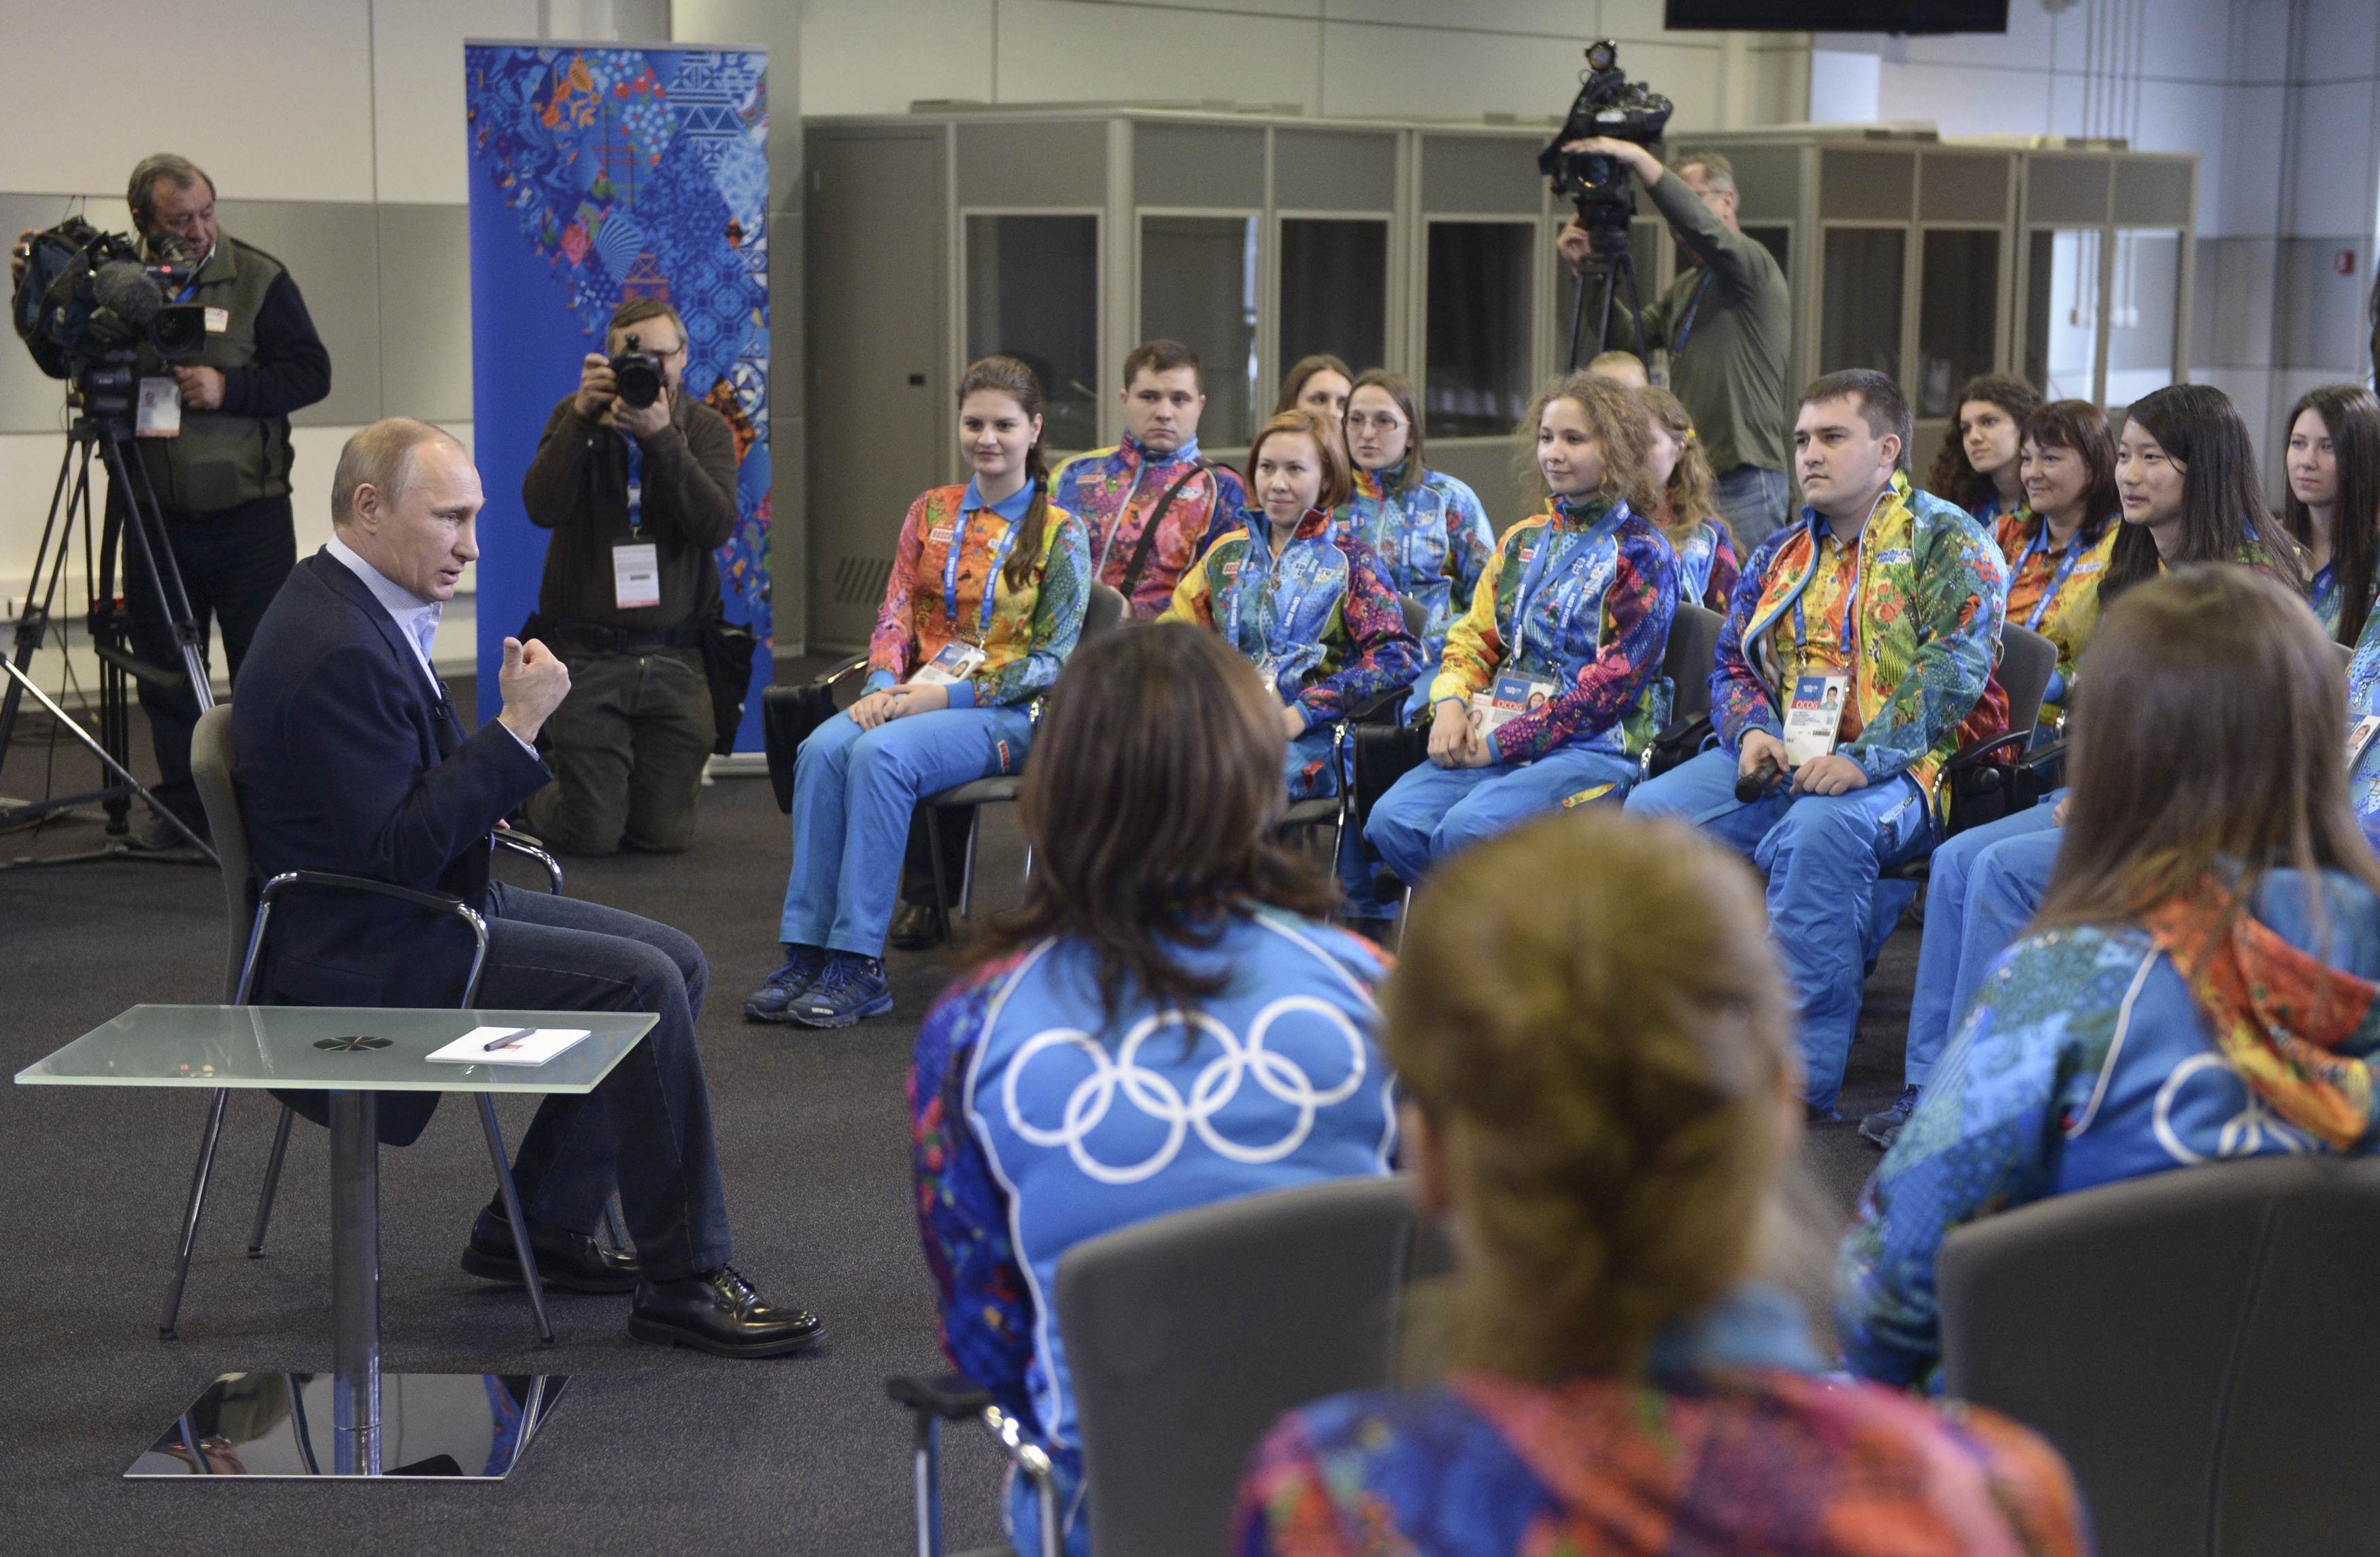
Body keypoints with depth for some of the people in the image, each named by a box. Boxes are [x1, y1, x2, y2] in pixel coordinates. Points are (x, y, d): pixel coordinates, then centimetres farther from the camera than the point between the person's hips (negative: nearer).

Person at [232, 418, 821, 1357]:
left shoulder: (362, 608, 10)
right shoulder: (336, 648, -23)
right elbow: (400, 849, -25)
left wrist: (486, 783, 7)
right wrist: (517, 729, -23)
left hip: (422, 910, 11)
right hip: (362, 953, -11)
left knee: (676, 962, 6)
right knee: (642, 987, -21)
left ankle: (538, 1227, 12)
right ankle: (682, 1282, -12)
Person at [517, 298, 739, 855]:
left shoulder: (706, 429, 3)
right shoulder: (576, 418, 2)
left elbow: (715, 526, -14)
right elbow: (543, 508, -15)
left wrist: (661, 436, -24)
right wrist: (583, 417, -23)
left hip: (674, 660, 1)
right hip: (586, 657, -1)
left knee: (665, 833, 3)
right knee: (591, 835, -4)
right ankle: (531, 792, 30)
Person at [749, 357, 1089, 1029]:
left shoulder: (1060, 532, 0)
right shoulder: (931, 512, 15)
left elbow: (1052, 660, -5)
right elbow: (896, 614, 12)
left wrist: (951, 695, -15)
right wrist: (884, 685, -10)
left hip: (1007, 713, -4)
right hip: (918, 694, 5)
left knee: (881, 756, -34)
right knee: (823, 748, -28)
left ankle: (859, 966, -32)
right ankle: (806, 954, -29)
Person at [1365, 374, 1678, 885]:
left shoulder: (1642, 554, -1)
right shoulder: (1522, 541, 19)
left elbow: (1614, 681, -9)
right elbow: (1474, 638, 19)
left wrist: (1504, 743, -13)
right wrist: (1449, 704, -5)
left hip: (1595, 746, -6)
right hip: (1494, 738, 6)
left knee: (1467, 829, -32)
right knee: (1391, 820, -21)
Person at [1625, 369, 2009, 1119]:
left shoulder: (1947, 543, 1)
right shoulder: (1780, 556, 22)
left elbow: (1952, 671, -12)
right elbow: (1732, 664, 24)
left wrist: (1863, 760, -25)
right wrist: (1752, 733, -1)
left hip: (1895, 769, -6)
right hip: (1778, 759, 6)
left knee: (1820, 827, -38)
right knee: (1653, 809, -18)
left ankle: (1801, 1075, -36)